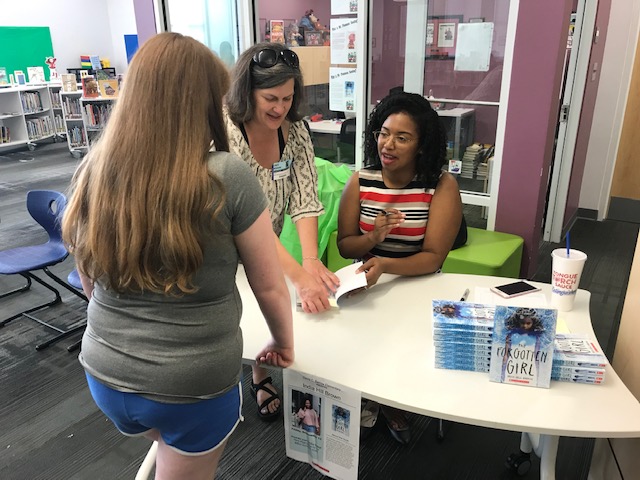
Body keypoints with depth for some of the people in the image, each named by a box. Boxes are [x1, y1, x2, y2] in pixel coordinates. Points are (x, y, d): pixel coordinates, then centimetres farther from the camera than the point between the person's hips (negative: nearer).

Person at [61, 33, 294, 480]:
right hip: (194, 385, -4)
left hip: (105, 375, 4)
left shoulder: (91, 172, -7)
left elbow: (90, 283, 7)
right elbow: (269, 286, -10)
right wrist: (284, 343, 9)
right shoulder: (227, 177, -20)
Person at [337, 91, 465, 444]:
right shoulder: (360, 181, -2)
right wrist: (373, 237, -20)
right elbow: (345, 245, 1)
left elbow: (433, 257, -14)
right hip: (367, 285, 2)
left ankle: (389, 404, 11)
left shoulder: (442, 186, -10)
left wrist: (385, 265, -31)